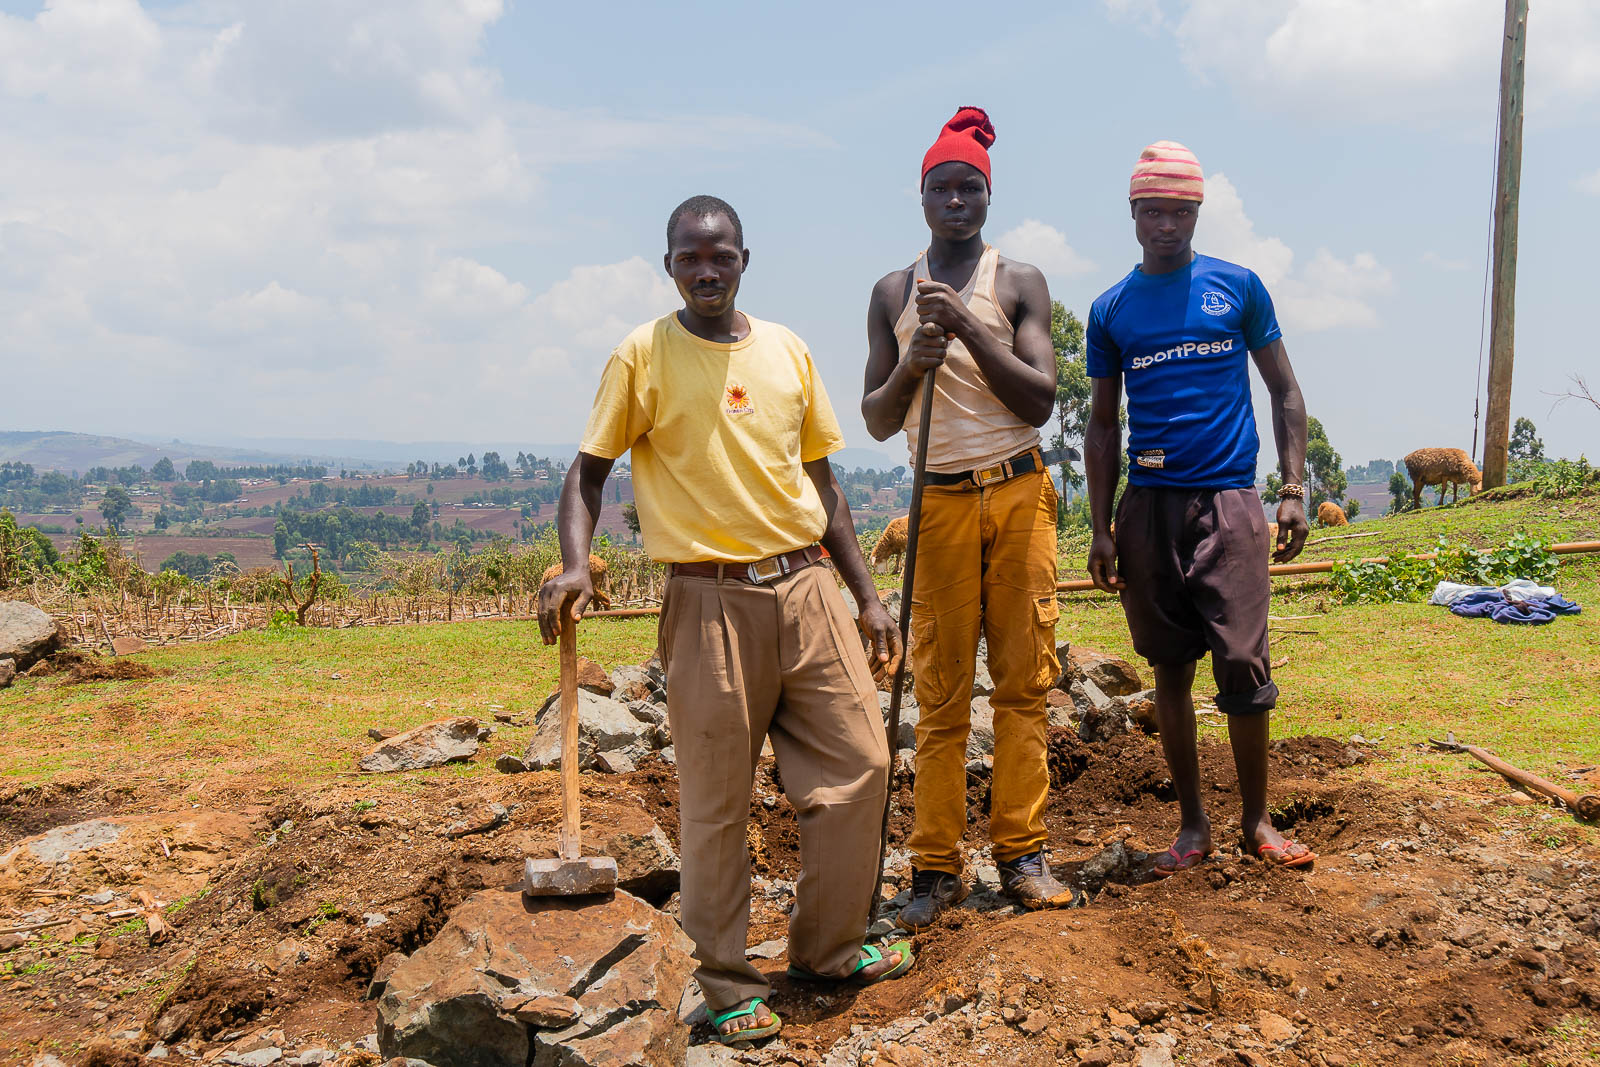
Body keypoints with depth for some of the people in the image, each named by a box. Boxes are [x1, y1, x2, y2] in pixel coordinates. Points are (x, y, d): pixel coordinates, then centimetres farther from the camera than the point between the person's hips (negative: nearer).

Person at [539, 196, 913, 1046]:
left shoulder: (787, 351, 11)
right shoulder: (643, 356, -1)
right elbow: (588, 470, -1)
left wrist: (867, 595, 13)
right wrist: (574, 562, -20)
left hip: (807, 588, 5)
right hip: (711, 600, -4)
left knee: (857, 766, 7)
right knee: (715, 801, 1)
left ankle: (827, 949, 25)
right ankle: (727, 982, 16)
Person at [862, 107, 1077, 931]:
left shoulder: (1019, 282, 7)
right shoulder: (893, 294, 11)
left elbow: (1040, 401, -4)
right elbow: (876, 422, 8)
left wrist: (970, 330, -14)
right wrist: (911, 366, -12)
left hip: (1020, 496, 0)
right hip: (942, 501, 0)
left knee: (1023, 679, 0)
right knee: (940, 692, -2)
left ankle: (1021, 850, 9)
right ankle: (936, 866, 4)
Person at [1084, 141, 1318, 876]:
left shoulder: (1238, 286, 5)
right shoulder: (1110, 311, 8)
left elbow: (1283, 391, 9)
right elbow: (1102, 426, 11)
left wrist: (1294, 491, -2)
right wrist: (1100, 531, 4)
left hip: (1228, 500, -1)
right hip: (1148, 505, 2)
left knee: (1243, 665, -5)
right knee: (1171, 669, 6)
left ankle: (1257, 821, 12)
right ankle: (1192, 824, 18)